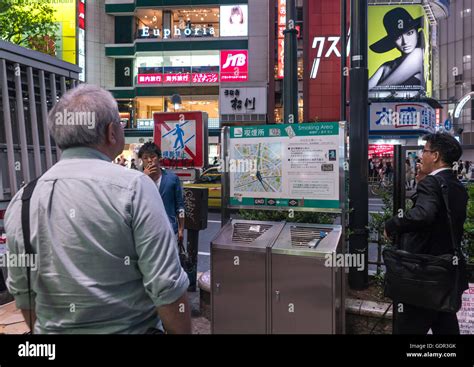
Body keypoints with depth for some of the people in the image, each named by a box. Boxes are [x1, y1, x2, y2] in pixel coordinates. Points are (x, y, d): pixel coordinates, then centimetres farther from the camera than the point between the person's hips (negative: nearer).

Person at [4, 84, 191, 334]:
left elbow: (22, 291, 6)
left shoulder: (21, 200, -4)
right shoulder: (133, 187, -20)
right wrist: (183, 331, -7)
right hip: (131, 328, -4)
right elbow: (166, 287, -21)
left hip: (52, 329, 4)